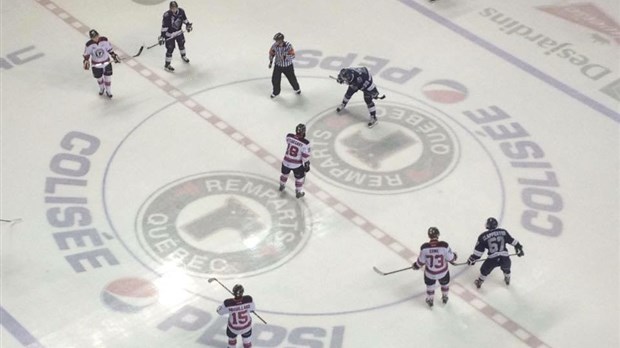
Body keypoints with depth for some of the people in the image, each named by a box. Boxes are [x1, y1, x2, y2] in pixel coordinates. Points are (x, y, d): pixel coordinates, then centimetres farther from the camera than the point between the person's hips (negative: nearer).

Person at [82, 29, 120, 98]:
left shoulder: (104, 40, -17)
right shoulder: (89, 44, -21)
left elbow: (110, 49, -4)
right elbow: (86, 55, -8)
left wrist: (114, 57, -3)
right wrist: (86, 62, -17)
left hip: (106, 63, 1)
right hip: (96, 65, -1)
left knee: (107, 78, 10)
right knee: (99, 78, 18)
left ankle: (108, 91, 33)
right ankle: (101, 88, 49)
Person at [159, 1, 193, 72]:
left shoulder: (181, 11, -14)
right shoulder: (167, 15, -29)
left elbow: (184, 19, 7)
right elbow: (164, 27, -26)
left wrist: (188, 25, 8)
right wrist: (162, 36, -26)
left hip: (179, 32, 6)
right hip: (170, 34, -6)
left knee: (181, 44, 24)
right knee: (170, 49, -4)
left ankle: (183, 56, 54)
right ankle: (167, 65, 9)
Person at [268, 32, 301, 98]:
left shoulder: (288, 45, -27)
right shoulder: (274, 45, -16)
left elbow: (292, 56, -28)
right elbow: (271, 53, 4)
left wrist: (285, 57, -43)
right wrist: (271, 61, 3)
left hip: (288, 66, -2)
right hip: (278, 66, 2)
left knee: (292, 79, 14)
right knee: (275, 79, 1)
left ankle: (296, 88, 45)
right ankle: (276, 92, 28)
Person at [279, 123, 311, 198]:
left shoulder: (289, 136, -16)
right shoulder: (305, 143, -27)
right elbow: (305, 156, -17)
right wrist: (307, 165, -2)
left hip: (286, 162, 4)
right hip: (297, 165, -4)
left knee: (284, 173, 33)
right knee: (299, 177, 24)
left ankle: (282, 186, 56)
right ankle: (298, 192, 39)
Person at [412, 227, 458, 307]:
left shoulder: (424, 247, -27)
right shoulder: (444, 245, -29)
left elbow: (421, 261, -12)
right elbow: (450, 258, -16)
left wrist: (416, 265, 10)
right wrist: (454, 256, 8)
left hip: (430, 273, 0)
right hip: (443, 272, 0)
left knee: (430, 285, 31)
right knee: (445, 283, 32)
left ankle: (430, 301, 50)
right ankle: (444, 298, 54)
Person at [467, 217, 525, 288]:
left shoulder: (483, 236, -2)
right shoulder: (503, 232, 5)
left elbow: (478, 250, 2)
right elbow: (512, 241, 16)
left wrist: (472, 259, 14)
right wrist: (519, 248, 30)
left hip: (492, 260, -2)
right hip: (505, 258, 2)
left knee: (485, 269, 28)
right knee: (506, 267, 37)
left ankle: (479, 282, 44)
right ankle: (507, 279, 57)